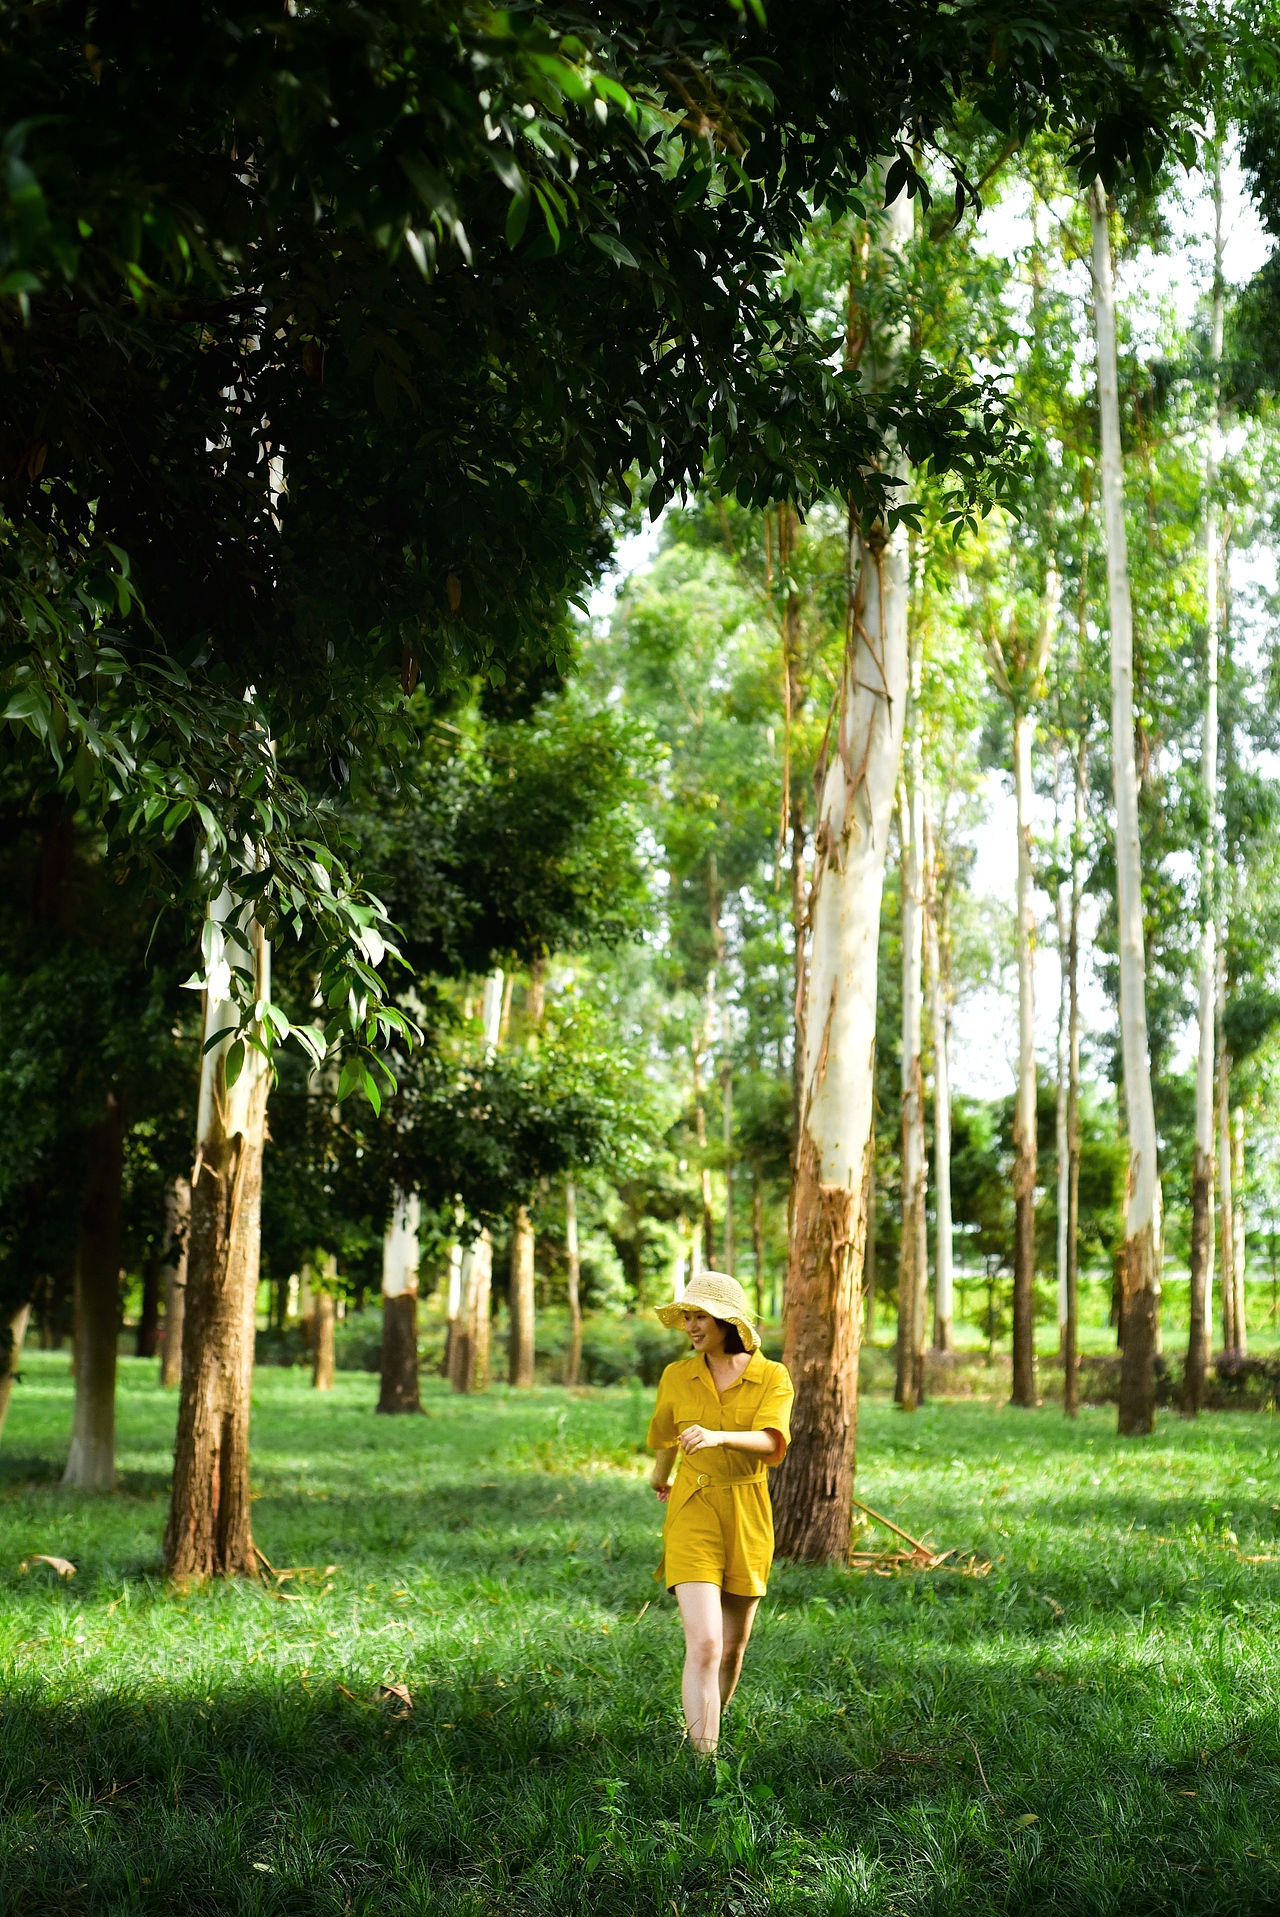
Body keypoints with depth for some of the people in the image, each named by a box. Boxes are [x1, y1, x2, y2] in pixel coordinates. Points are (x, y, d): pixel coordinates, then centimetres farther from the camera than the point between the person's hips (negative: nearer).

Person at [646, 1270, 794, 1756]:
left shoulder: (772, 1378, -4)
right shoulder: (677, 1377, 2)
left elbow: (771, 1442, -21)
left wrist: (718, 1437, -38)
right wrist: (661, 1479, 37)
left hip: (748, 1519, 1)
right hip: (693, 1515, -1)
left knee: (731, 1647, 13)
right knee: (703, 1644, -16)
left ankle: (706, 1731, 38)